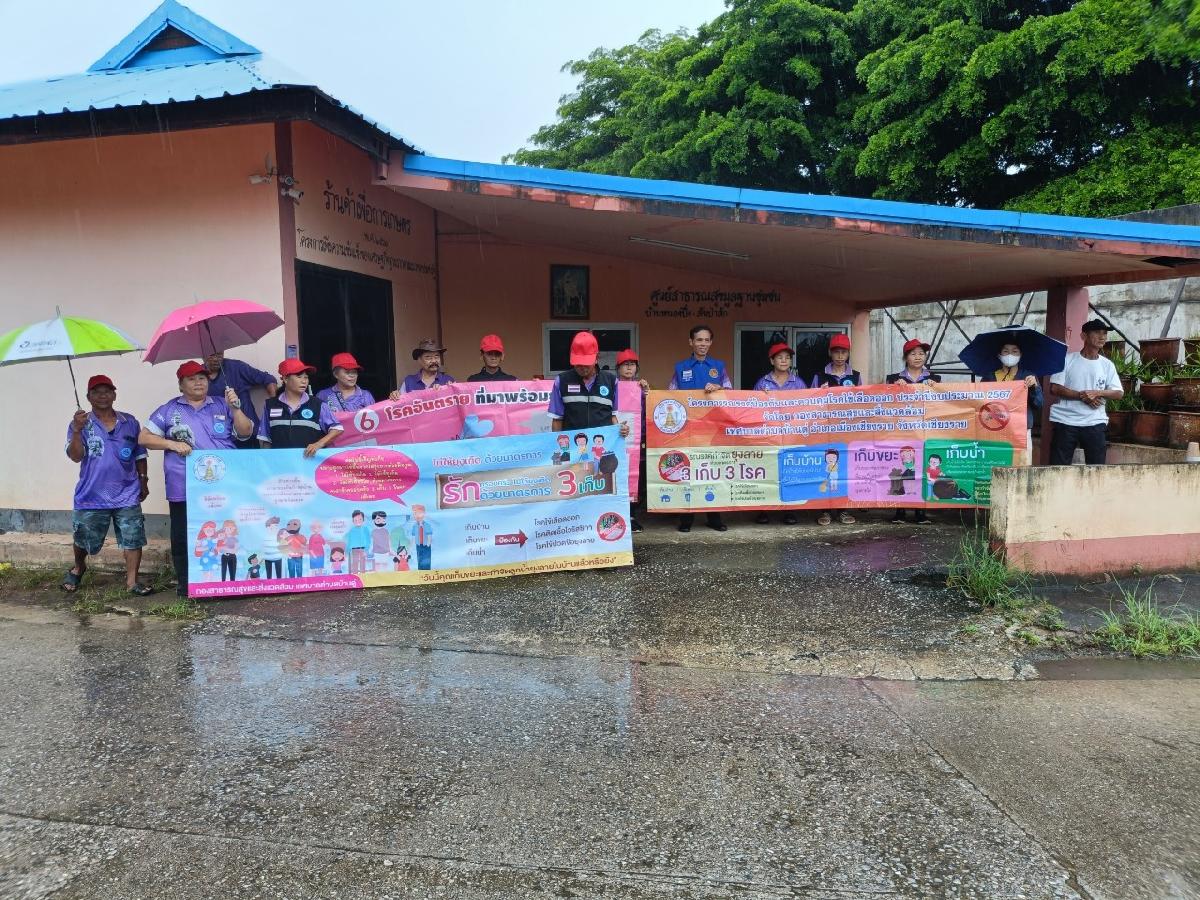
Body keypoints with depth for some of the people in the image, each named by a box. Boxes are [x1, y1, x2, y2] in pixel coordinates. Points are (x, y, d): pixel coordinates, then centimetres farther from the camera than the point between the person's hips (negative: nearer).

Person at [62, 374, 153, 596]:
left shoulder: (130, 422, 6)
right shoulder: (80, 424, -1)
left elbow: (140, 454, 13)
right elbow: (75, 456, -12)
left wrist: (143, 480, 9)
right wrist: (77, 431, -25)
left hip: (127, 495, 1)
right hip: (91, 496, -1)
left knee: (134, 538, -2)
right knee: (84, 540, 13)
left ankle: (132, 581, 7)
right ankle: (78, 568, 42)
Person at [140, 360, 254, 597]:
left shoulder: (222, 406, 13)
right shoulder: (169, 410, 10)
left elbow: (245, 433, 6)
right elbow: (144, 437, 8)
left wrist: (235, 408, -9)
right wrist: (173, 444, -7)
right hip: (185, 489, 0)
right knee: (184, 538, 2)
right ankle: (185, 584, 13)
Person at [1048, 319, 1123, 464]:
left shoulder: (1107, 364, 9)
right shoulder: (1067, 359, 0)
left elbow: (1119, 393, 3)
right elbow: (1055, 388, -8)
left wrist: (1097, 393, -14)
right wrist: (1082, 395, -16)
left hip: (1095, 422, 3)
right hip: (1065, 421, -3)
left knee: (1097, 467, 5)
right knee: (1058, 465, 0)